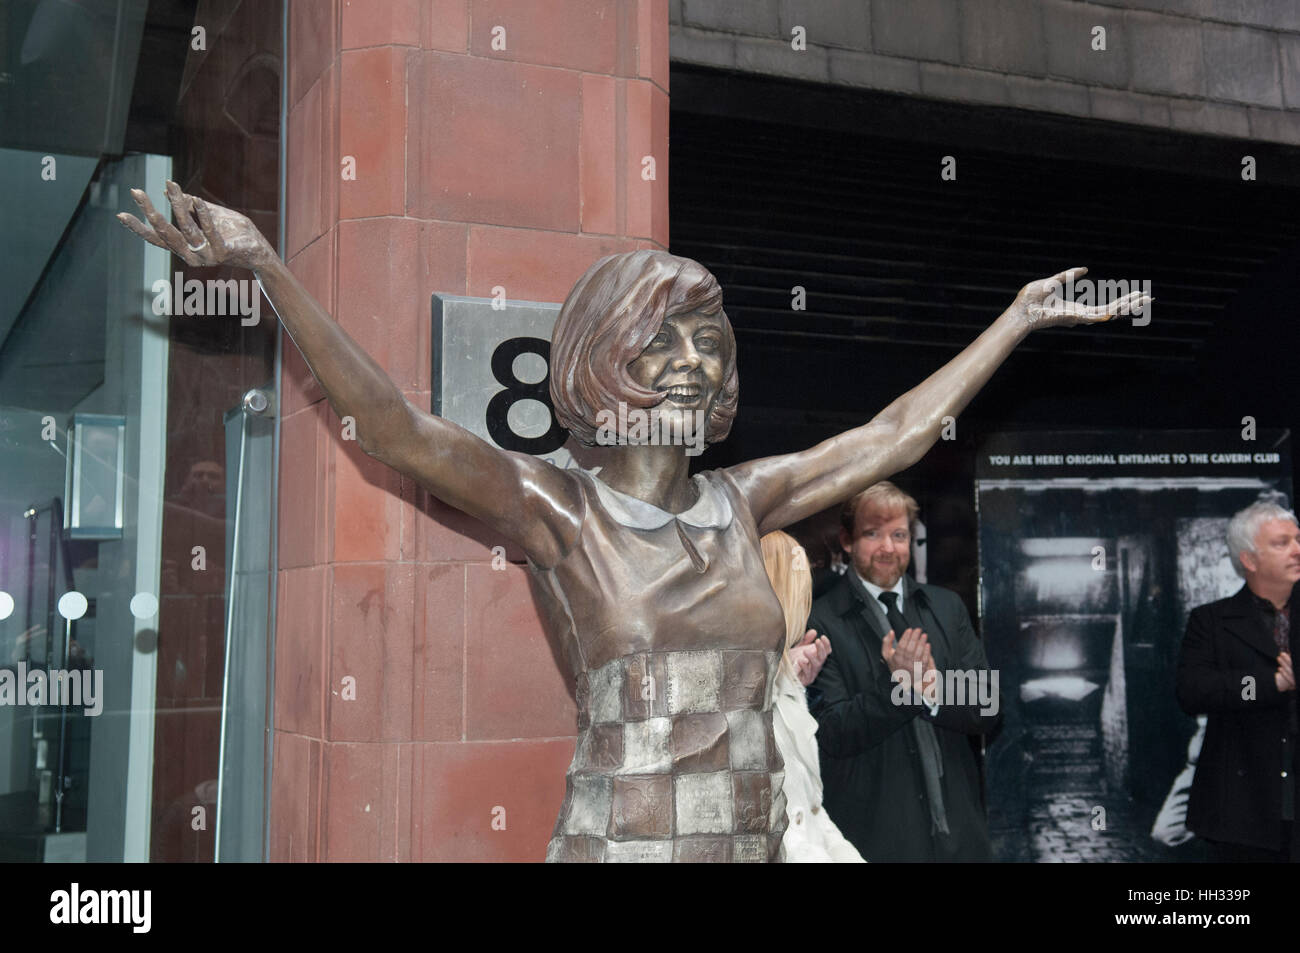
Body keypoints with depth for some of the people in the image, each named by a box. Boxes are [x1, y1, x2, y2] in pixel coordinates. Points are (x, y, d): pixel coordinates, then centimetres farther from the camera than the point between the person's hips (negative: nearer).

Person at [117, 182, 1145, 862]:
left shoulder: (739, 502, 10)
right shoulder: (557, 510, -5)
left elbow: (896, 433, 18)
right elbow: (395, 425, -16)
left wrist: (1019, 317, 24)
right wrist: (265, 265, -25)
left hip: (757, 836, 5)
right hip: (618, 840, -5)